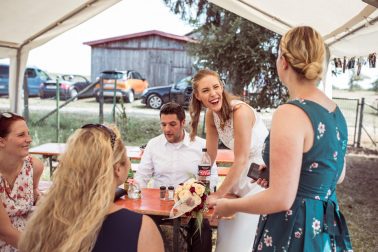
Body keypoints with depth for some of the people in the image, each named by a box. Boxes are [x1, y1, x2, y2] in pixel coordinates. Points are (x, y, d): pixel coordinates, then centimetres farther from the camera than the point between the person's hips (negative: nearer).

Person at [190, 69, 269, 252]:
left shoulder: (240, 111, -26)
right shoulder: (211, 114, -3)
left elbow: (241, 160, -22)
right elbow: (210, 155, 4)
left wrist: (218, 195, -13)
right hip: (241, 175, 7)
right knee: (226, 234, 14)